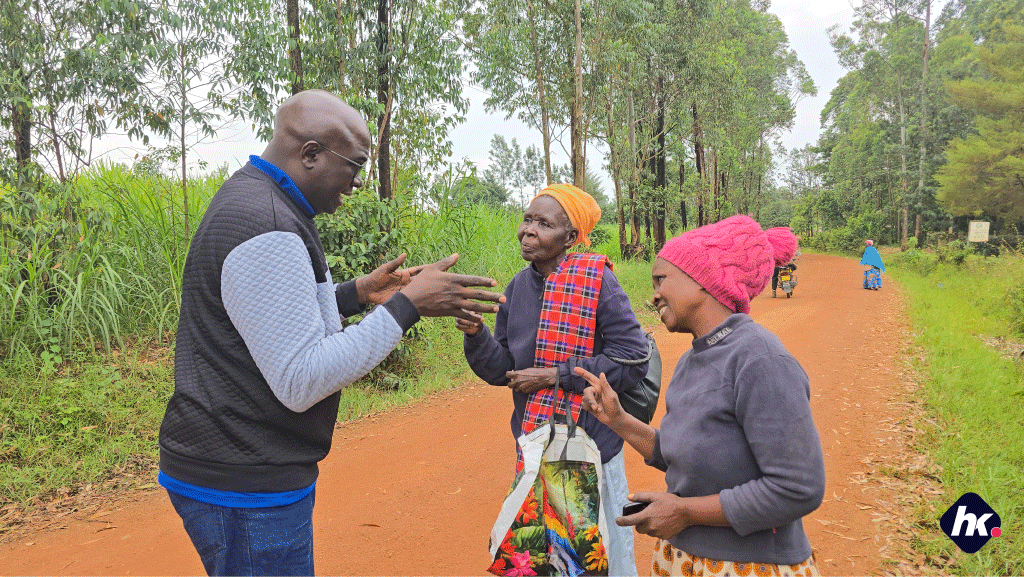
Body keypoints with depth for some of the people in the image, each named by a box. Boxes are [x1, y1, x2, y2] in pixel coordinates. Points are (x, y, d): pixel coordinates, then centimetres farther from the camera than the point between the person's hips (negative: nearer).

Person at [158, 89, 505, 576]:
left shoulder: (248, 202, 11)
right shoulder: (266, 231, -23)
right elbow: (301, 382, -26)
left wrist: (356, 294, 12)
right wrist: (407, 305, -23)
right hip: (245, 486, -10)